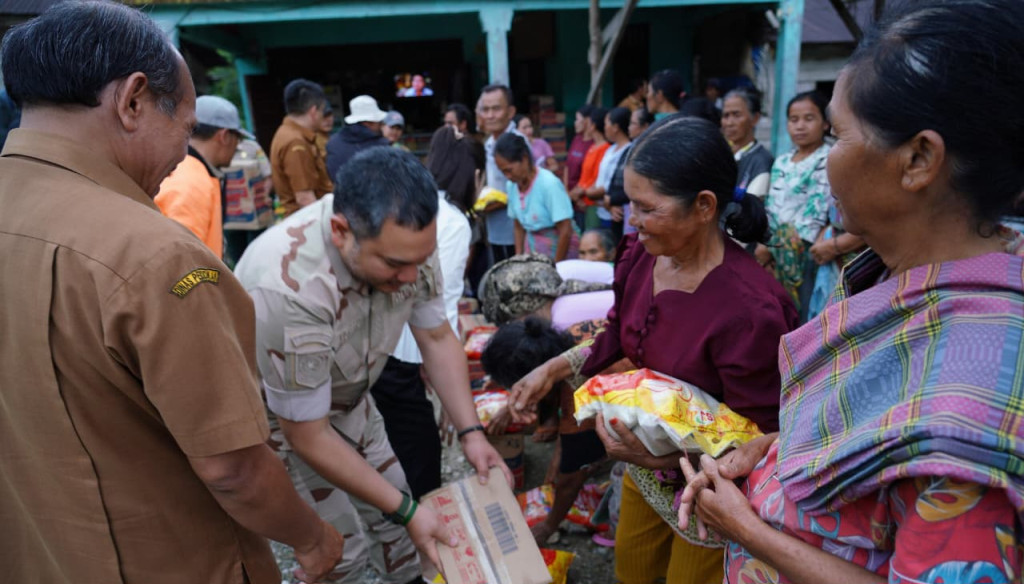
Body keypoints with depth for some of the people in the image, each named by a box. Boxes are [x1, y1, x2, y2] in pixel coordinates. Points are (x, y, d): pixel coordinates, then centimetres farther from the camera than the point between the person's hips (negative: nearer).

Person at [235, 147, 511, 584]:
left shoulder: (405, 240, -22)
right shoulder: (289, 290, -39)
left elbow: (436, 338, -5)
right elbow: (308, 436, -28)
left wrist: (471, 432, -14)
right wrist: (406, 511, -23)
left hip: (348, 398, 5)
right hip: (276, 415, -5)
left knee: (395, 509, 13)